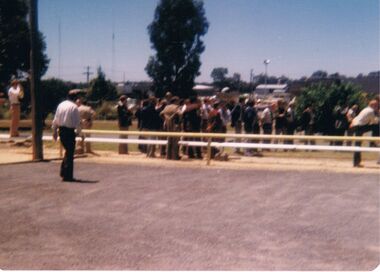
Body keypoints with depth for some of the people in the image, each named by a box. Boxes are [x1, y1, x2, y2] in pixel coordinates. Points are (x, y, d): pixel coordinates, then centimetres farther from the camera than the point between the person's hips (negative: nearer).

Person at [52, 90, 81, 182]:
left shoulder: (61, 105, 8)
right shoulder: (74, 107, -11)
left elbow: (55, 120, 11)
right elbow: (77, 121, -13)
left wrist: (54, 131, 18)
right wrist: (78, 132, -1)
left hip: (61, 130, 7)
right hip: (70, 131, -7)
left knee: (67, 151, 21)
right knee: (70, 153, 1)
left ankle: (63, 172, 21)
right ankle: (68, 176, 3)